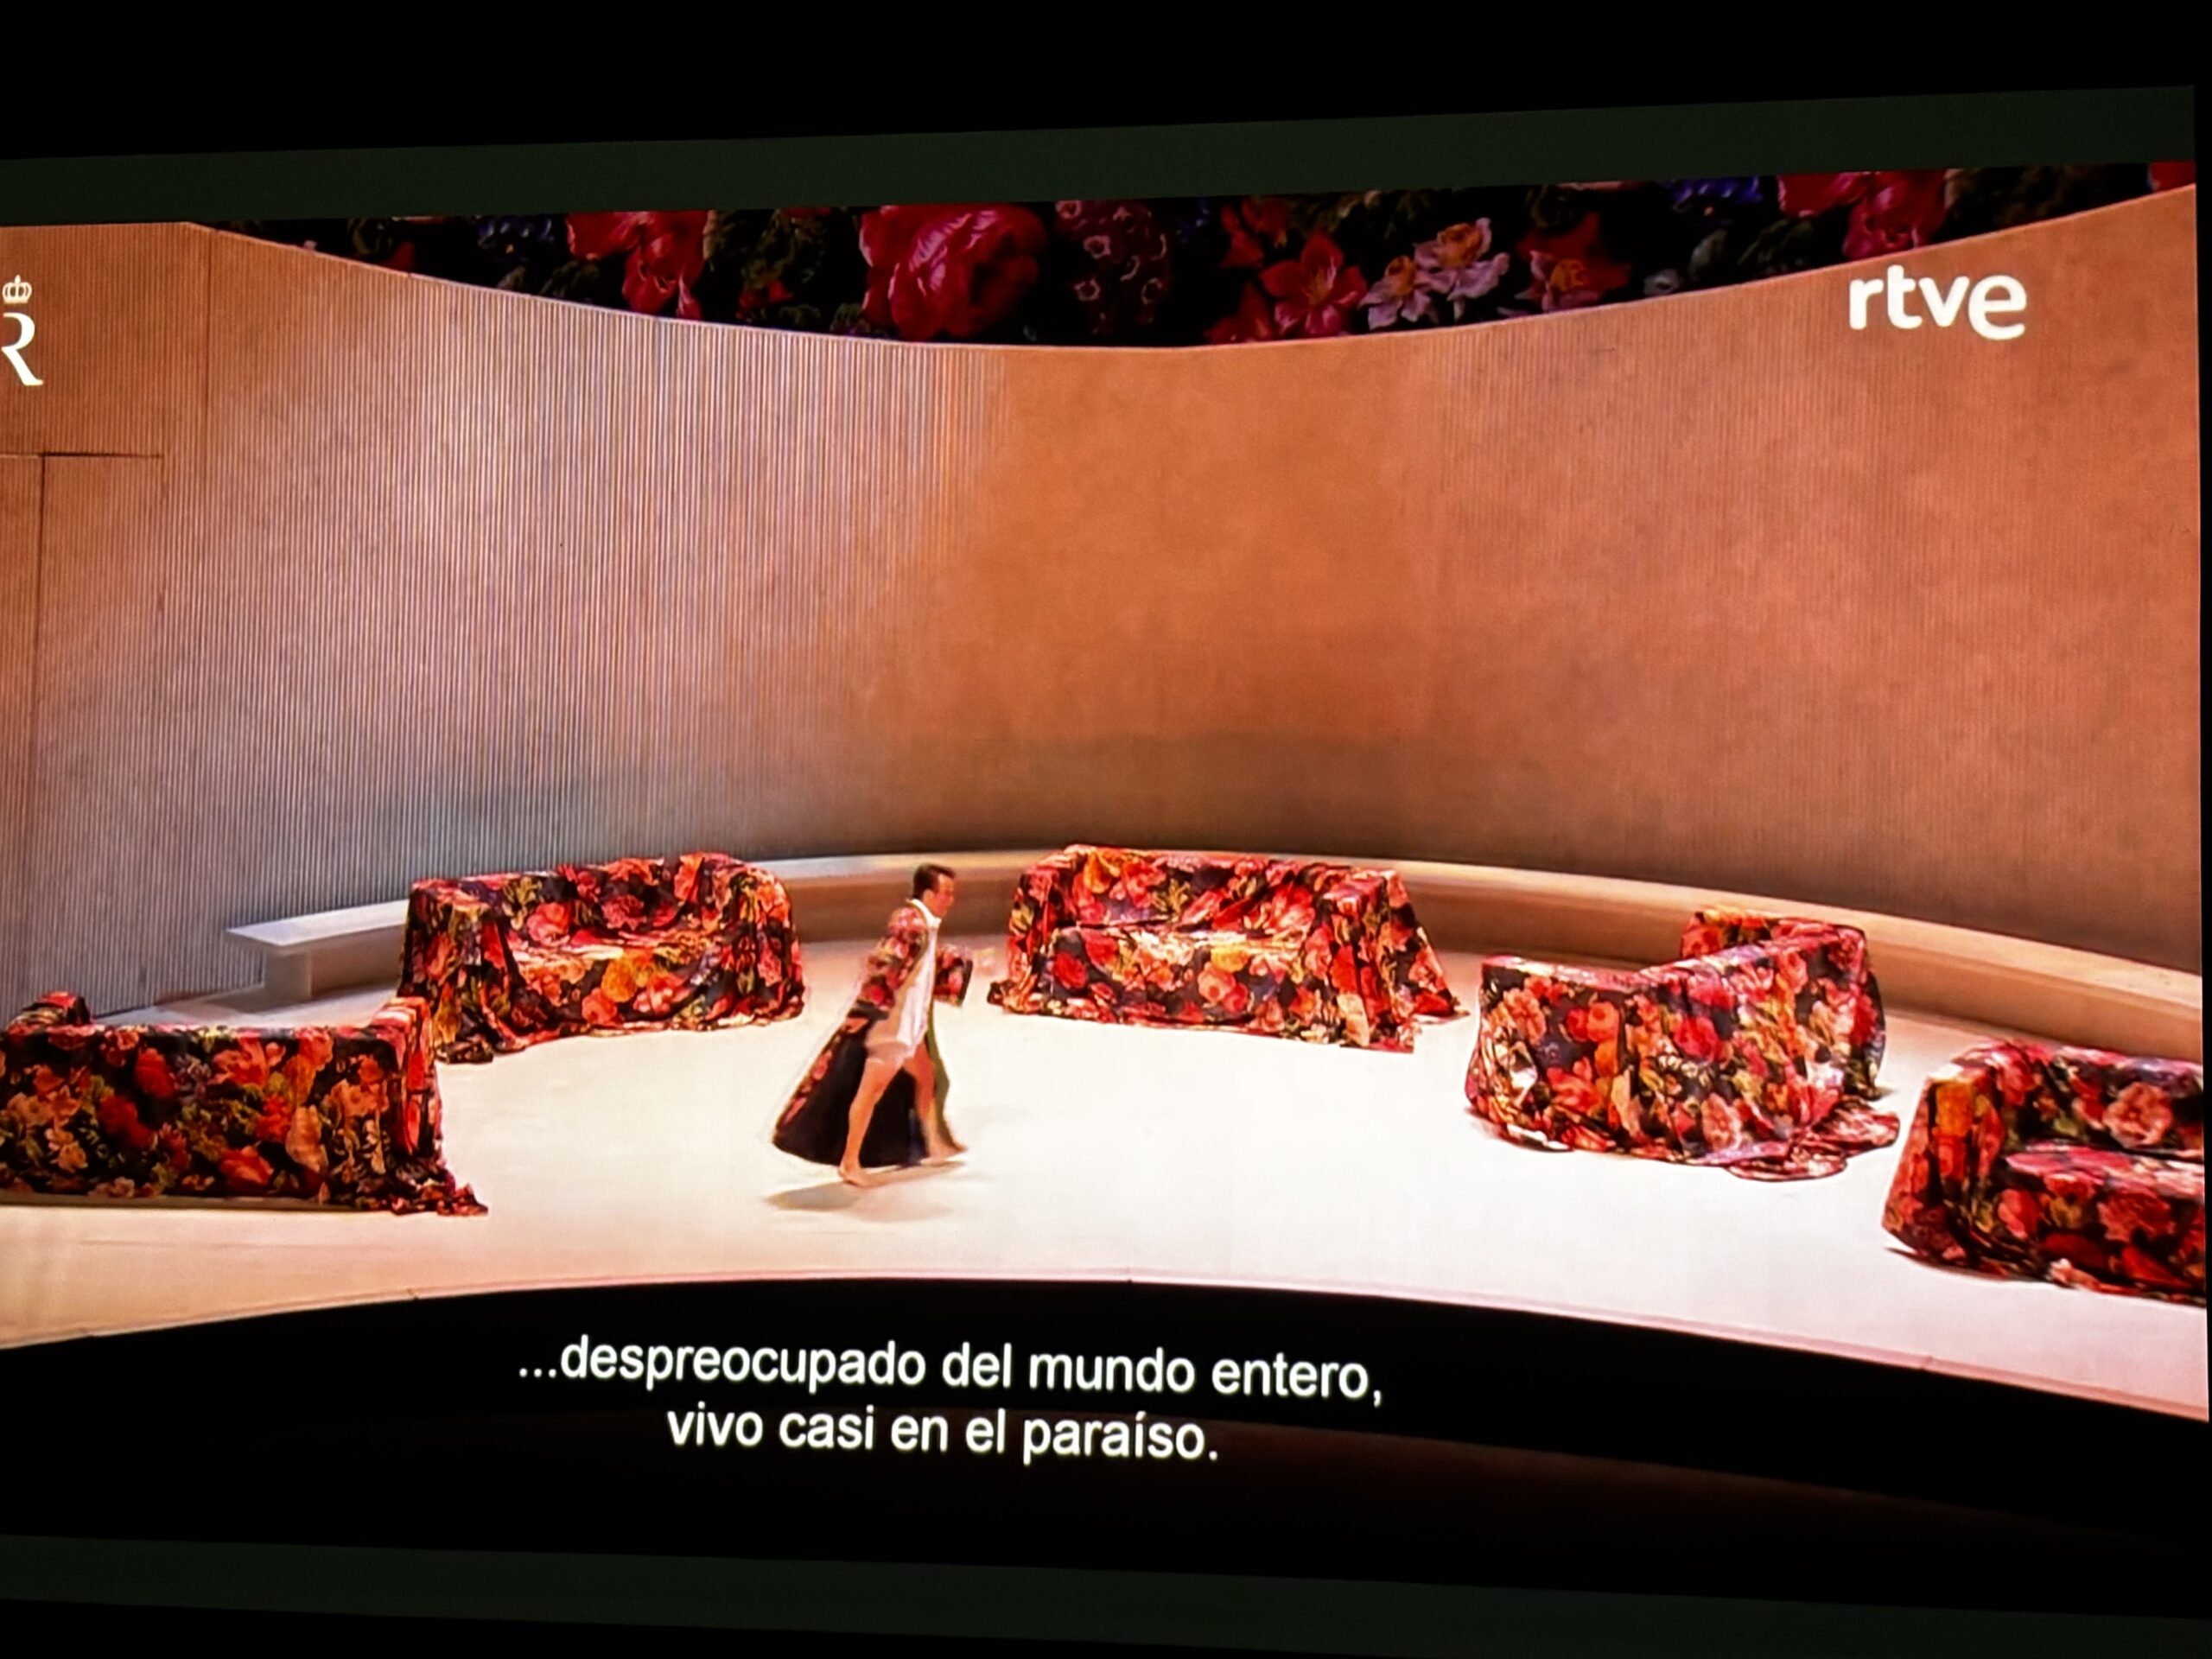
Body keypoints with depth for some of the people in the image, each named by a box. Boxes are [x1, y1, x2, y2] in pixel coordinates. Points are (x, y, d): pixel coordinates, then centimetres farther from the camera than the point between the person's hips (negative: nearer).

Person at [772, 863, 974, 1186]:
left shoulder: (923, 924, 9)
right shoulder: (910, 923, -22)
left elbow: (929, 966, 22)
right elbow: (882, 964, -29)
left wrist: (967, 964, 23)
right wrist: (867, 1010, -29)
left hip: (909, 1022, 10)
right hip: (889, 1021, -10)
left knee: (926, 1076, 22)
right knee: (872, 1089, -3)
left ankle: (934, 1143, 38)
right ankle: (849, 1163, 5)